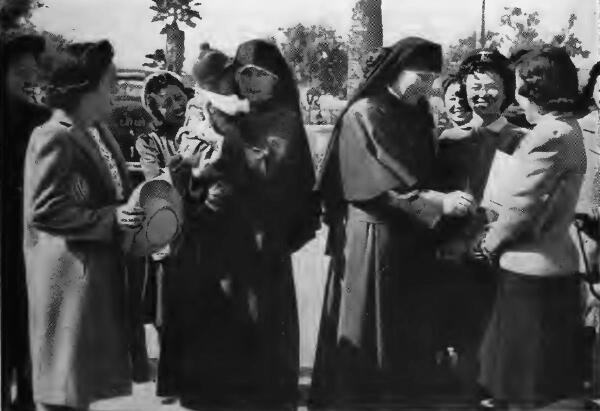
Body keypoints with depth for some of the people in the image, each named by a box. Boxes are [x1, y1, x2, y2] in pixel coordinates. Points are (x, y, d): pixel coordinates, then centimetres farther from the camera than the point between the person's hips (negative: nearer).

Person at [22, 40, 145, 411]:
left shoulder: (98, 131, 11)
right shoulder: (53, 138, -17)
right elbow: (42, 212, -22)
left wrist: (129, 210, 4)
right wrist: (112, 219, -22)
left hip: (102, 267, 9)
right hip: (70, 274, -9)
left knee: (83, 380, 17)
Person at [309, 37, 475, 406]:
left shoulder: (418, 116, 11)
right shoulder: (363, 115, -11)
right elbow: (385, 183, -19)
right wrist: (439, 203, -25)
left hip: (413, 239, 7)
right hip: (373, 239, -7)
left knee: (410, 331, 11)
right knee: (369, 335, 2)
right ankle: (357, 395, 16)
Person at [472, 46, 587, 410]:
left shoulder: (551, 135, -21)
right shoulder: (566, 128, 10)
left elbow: (522, 206, -20)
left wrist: (489, 244, -4)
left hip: (532, 271, -10)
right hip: (551, 261, 10)